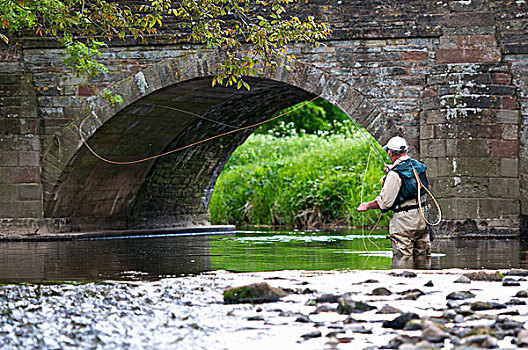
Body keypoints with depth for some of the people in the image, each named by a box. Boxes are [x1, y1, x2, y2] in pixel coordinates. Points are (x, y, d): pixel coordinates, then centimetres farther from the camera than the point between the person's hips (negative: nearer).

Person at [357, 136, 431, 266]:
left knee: (402, 260, -4)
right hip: (421, 218, 8)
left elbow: (384, 202, -14)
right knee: (421, 258, 12)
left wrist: (368, 206, 3)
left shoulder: (395, 174, -16)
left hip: (404, 221, -8)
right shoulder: (418, 166, 7)